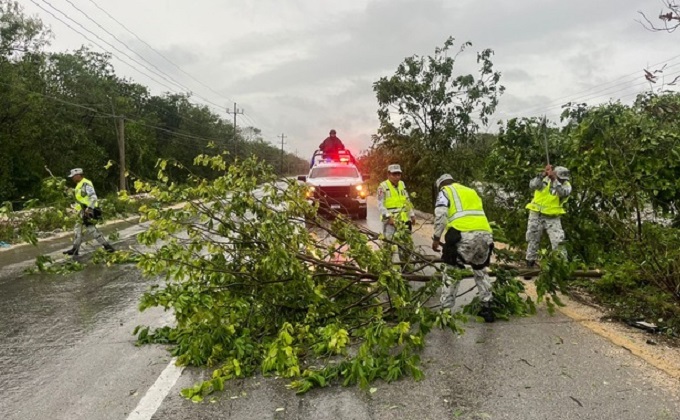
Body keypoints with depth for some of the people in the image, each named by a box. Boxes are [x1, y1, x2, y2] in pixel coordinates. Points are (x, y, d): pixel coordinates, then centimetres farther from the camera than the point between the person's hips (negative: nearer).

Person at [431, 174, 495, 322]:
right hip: (485, 234, 6)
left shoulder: (445, 192, 14)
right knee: (480, 270, 26)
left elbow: (441, 214, -3)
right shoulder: (471, 191, 32)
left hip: (464, 236, -6)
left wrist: (436, 237, 2)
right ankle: (487, 307, 24)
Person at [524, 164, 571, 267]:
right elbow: (532, 185, -22)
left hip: (552, 217, 0)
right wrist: (543, 175, -34)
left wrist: (554, 179, -36)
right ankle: (530, 262, 20)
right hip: (536, 215, 0)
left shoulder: (566, 185, -4)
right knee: (533, 240, 8)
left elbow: (562, 192, -27)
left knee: (558, 241, -10)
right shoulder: (543, 179, -3)